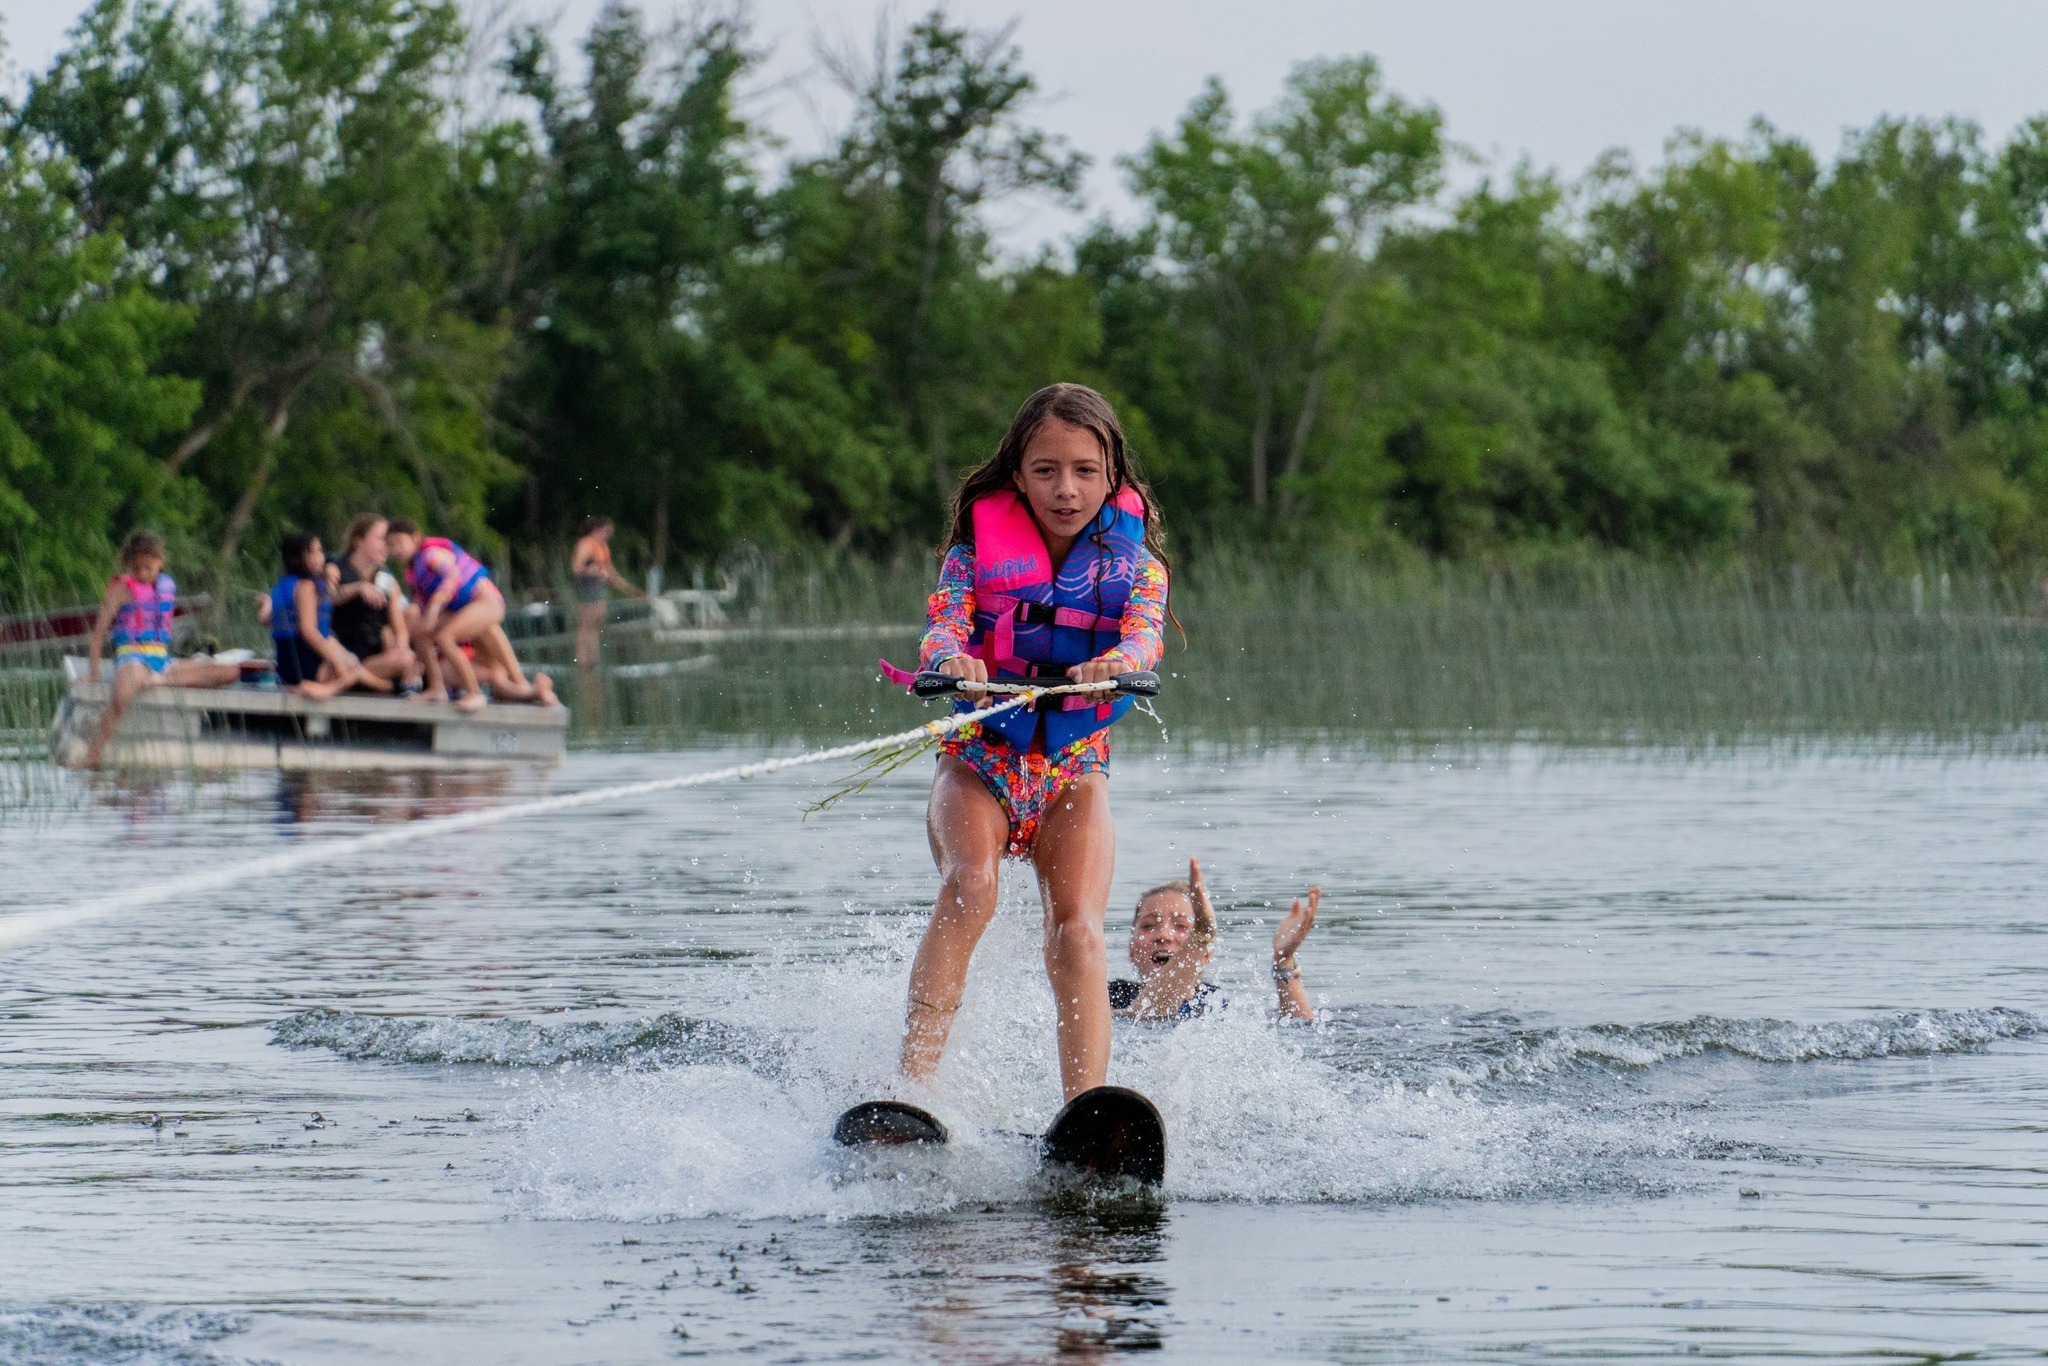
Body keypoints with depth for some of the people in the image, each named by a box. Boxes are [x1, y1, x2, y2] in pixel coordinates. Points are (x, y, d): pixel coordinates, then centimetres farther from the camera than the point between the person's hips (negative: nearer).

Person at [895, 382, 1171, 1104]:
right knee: (970, 886, -29)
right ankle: (914, 1083, -35)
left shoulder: (1134, 563, 1)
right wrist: (951, 660, -42)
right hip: (978, 758, -1)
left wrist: (1117, 660, -45)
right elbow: (944, 622, -16)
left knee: (1077, 934, -20)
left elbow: (1145, 633, -19)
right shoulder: (979, 548, 0)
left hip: (1075, 768, 1)